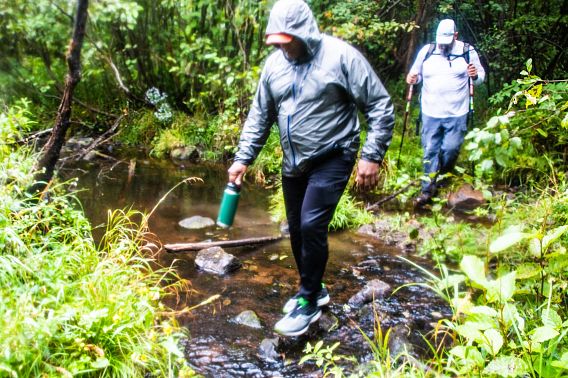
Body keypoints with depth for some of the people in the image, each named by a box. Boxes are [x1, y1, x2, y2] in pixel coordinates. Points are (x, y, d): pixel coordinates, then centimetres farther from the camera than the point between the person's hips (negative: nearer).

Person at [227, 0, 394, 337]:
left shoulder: (340, 56, -15)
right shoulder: (275, 63, 1)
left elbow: (381, 106, -12)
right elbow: (260, 116, 10)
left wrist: (372, 156, -17)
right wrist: (243, 158, 5)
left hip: (333, 158, -6)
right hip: (294, 163, 7)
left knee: (311, 226, -14)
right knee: (297, 230, 13)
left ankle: (308, 303, 5)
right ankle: (314, 290, 34)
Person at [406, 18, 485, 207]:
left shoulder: (467, 52, -1)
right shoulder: (426, 51, 3)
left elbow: (481, 77, 5)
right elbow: (417, 74, 15)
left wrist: (475, 76, -18)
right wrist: (412, 78, -9)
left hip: (457, 114, -1)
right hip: (430, 113, 2)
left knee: (450, 149, 1)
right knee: (430, 150, 5)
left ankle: (443, 174, 34)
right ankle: (428, 189, 15)